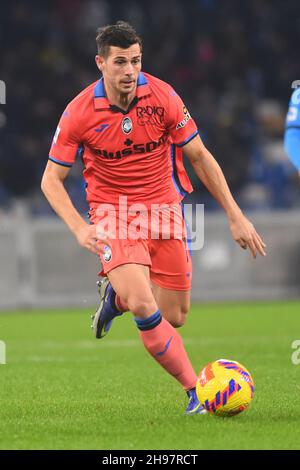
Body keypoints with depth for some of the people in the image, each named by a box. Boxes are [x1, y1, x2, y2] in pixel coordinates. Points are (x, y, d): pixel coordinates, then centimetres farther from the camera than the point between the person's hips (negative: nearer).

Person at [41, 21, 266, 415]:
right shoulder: (79, 113, -13)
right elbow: (51, 179, -4)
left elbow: (200, 157, 1)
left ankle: (117, 294, 36)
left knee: (174, 319, 5)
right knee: (144, 306, -25)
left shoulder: (163, 97, -10)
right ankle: (196, 390, -15)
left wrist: (236, 217, -2)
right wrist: (80, 228, -20)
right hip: (113, 213, -3)